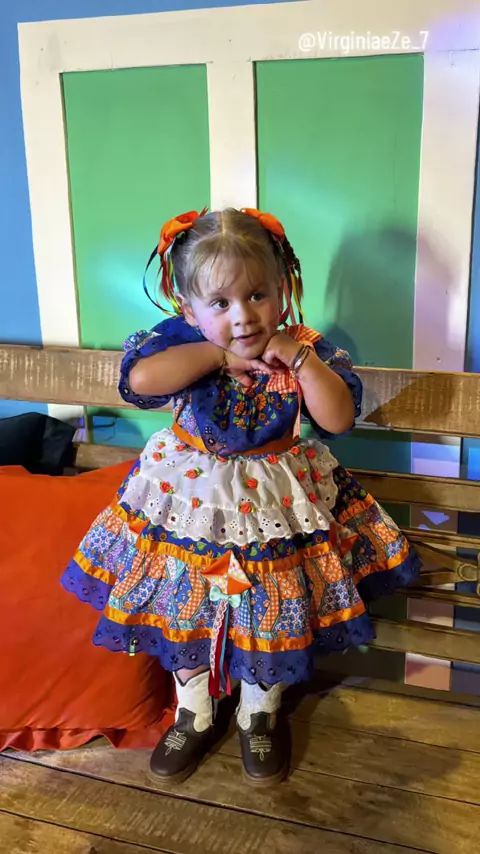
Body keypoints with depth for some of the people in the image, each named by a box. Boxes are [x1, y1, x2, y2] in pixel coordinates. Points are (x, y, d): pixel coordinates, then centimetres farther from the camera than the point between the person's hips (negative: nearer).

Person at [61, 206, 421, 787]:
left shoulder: (305, 348, -13)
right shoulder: (182, 341, -16)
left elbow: (339, 418, -21)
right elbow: (140, 379, -36)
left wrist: (301, 358, -29)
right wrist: (218, 353, -30)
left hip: (276, 503, 0)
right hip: (190, 500, 1)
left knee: (272, 612, 10)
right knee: (184, 609, 13)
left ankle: (260, 715, 39)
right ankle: (194, 712, 40)